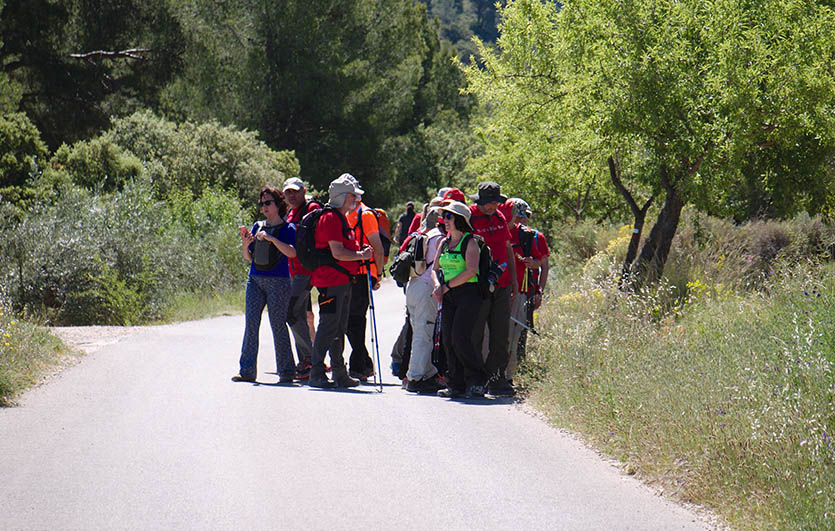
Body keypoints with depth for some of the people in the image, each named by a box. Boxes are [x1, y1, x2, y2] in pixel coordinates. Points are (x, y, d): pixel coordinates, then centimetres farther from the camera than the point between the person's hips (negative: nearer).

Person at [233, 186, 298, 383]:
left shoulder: (287, 229, 0)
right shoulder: (257, 227, 15)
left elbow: (292, 253, -17)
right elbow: (248, 257, 17)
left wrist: (271, 238, -23)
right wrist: (245, 244, -4)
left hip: (278, 281, -5)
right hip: (255, 280, 5)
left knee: (278, 325, -4)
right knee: (251, 323, -3)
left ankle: (286, 371, 5)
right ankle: (247, 371, -4)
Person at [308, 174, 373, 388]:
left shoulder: (341, 218, 20)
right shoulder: (330, 218, -13)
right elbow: (337, 253, -20)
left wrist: (361, 253, 13)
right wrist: (361, 255, -11)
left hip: (343, 281, 11)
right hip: (331, 281, -11)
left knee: (339, 328, 13)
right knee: (328, 326, -10)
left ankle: (340, 374, 18)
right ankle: (316, 373, -8)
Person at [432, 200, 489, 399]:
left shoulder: (470, 243, -7)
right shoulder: (444, 243, 15)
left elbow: (471, 271, -16)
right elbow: (435, 268, 14)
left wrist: (446, 286, -15)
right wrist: (437, 286, -7)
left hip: (469, 295, -7)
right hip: (449, 297, 7)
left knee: (462, 338, -13)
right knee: (448, 339, 1)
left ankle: (476, 382, -1)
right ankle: (456, 384, 6)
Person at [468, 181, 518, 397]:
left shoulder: (499, 218, 13)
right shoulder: (468, 218, -7)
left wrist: (513, 278, 19)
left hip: (501, 286, 6)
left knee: (501, 334, 3)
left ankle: (496, 379, 7)